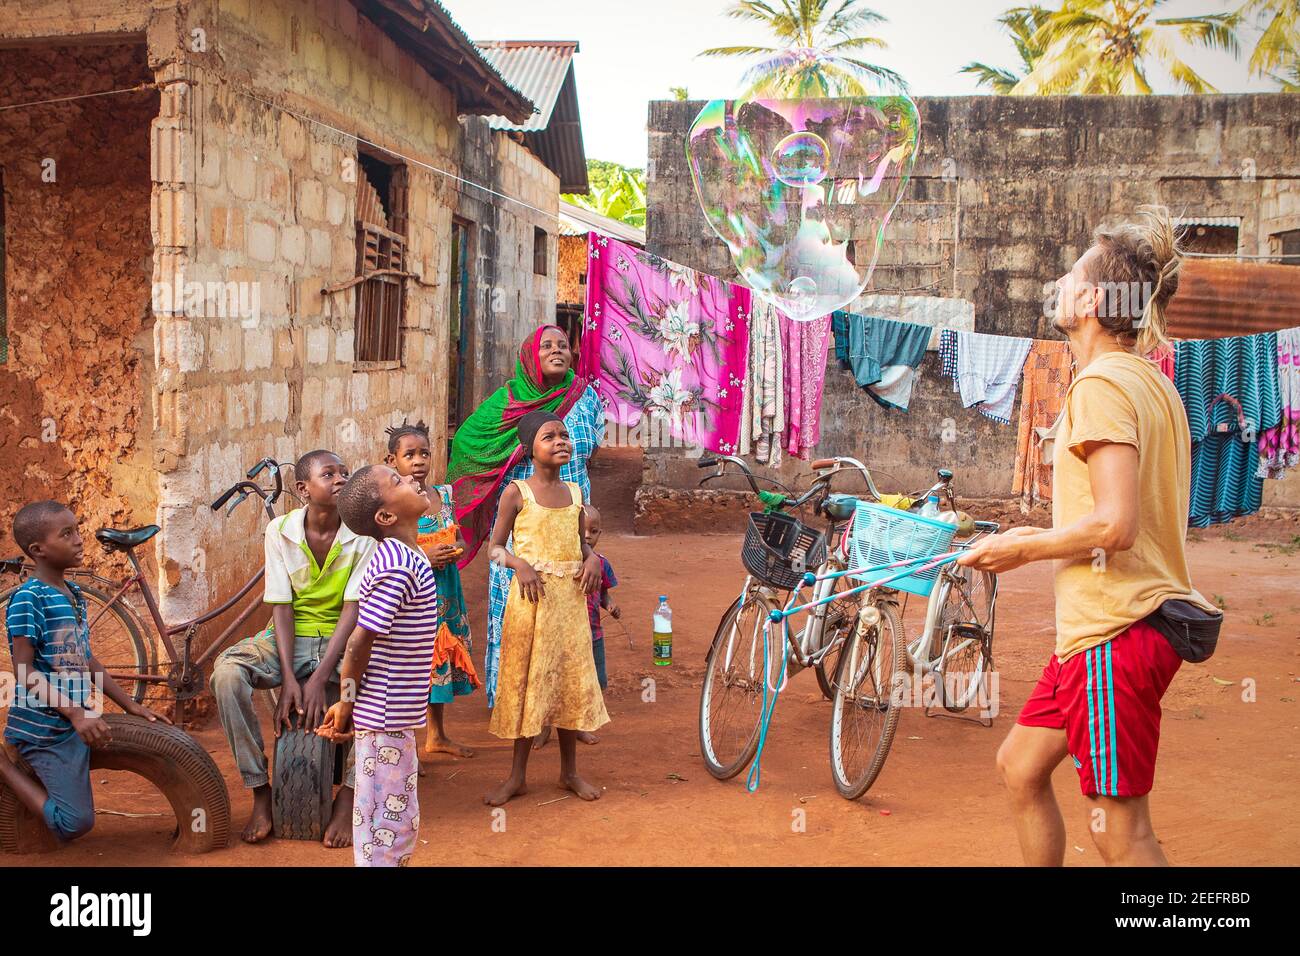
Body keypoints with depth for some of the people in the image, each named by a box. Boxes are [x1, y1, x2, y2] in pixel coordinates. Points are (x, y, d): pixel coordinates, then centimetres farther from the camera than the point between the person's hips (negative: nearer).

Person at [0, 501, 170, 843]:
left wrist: (131, 706, 12)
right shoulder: (28, 599, -16)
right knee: (76, 824, -8)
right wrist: (76, 713, -28)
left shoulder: (74, 595, 9)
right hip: (45, 728, -8)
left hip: (75, 721, 8)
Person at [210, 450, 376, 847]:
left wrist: (320, 677, -25)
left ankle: (348, 795, -17)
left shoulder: (362, 535, -9)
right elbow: (281, 607, -9)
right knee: (227, 671, -29)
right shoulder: (280, 531, -7)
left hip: (340, 637, -1)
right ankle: (260, 790, -15)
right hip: (289, 636, 1)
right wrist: (288, 678, -21)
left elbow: (352, 609, -15)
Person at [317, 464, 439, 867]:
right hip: (386, 717, -9)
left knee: (400, 820, 21)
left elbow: (365, 641, 10)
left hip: (395, 717, 9)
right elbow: (359, 642, -22)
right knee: (387, 822, 3)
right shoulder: (399, 567, -22)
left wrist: (349, 702, 11)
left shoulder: (397, 557, 8)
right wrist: (347, 705, -11)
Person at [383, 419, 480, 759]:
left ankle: (436, 735, 33)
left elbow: (458, 538, 19)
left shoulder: (443, 495, 7)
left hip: (444, 594, 6)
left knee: (441, 662, 16)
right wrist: (423, 557, -21)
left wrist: (455, 549, -4)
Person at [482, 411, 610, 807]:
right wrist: (520, 564, -20)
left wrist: (592, 558, -2)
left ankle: (569, 770, 22)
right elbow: (495, 547, -2)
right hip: (531, 595, -4)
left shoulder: (574, 492, 9)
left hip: (570, 595, 4)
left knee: (571, 678, 8)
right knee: (527, 680, 2)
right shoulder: (517, 492, -4)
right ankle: (518, 775, 15)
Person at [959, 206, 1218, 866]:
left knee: (1121, 835, -3)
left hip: (1113, 634, -10)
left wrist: (1021, 548, -10)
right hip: (1105, 623, 10)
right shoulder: (1153, 384, 15)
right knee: (1020, 766, 20)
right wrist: (1045, 536, 16)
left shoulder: (1102, 383, -16)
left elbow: (1114, 525, -25)